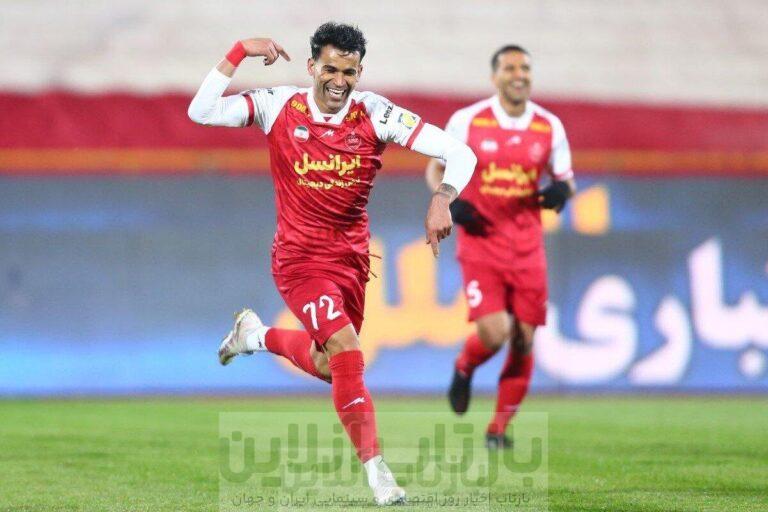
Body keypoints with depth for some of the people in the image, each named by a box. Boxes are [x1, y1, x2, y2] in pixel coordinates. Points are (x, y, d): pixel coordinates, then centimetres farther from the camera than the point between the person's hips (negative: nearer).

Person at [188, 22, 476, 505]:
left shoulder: (376, 115, -11)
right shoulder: (279, 107, -10)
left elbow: (459, 153, -15)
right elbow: (201, 112, -18)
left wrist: (441, 200, -33)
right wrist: (240, 51, -22)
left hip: (352, 257, 4)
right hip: (299, 257, -4)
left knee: (327, 366, 18)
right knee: (346, 350, -21)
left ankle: (257, 334, 47)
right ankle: (376, 468, -14)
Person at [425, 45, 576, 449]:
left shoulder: (549, 127, 3)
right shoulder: (467, 121, -4)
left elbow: (565, 177, 14)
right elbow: (435, 168, 6)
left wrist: (562, 190, -11)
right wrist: (451, 203, -13)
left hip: (527, 247, 3)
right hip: (481, 243, -3)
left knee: (524, 340, 1)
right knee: (493, 333, -17)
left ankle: (499, 427, 18)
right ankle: (464, 369, 19)